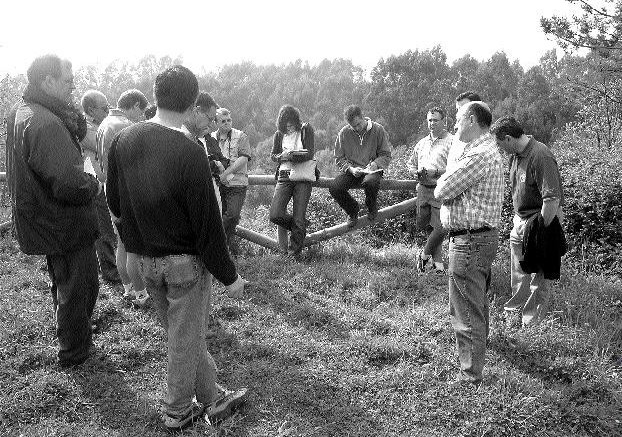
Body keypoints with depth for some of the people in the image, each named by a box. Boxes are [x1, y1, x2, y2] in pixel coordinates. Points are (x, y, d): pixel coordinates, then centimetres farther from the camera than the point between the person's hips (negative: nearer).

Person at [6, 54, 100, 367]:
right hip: (66, 225, -10)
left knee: (64, 283, 26)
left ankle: (72, 337, 46)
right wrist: (94, 186, -15)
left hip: (46, 221, 10)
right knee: (80, 286, 8)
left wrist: (72, 112, -11)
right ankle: (73, 353, 26)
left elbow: (78, 134, 5)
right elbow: (69, 183, -34)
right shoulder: (46, 124, -28)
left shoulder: (23, 113, 6)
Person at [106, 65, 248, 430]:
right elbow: (208, 224, -21)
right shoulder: (189, 152, -24)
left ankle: (212, 398, 34)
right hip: (185, 262, -6)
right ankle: (178, 412, 33)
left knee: (184, 332, 20)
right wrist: (229, 276, -10)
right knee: (186, 338, 13)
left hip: (145, 260, 6)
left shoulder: (123, 141, -4)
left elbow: (115, 203, 6)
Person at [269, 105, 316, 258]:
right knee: (275, 215, -10)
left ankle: (295, 252, 17)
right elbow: (273, 155, 12)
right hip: (284, 177, 3)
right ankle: (300, 227, 20)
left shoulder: (306, 130, -1)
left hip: (303, 177, -3)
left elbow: (309, 154, -10)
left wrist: (290, 156, -20)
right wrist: (281, 156, -11)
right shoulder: (279, 134, 9)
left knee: (298, 219, -2)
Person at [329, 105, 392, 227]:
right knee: (334, 188, -25)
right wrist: (351, 169, -15)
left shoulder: (378, 130, -3)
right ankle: (353, 210, 8)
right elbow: (339, 159, 3)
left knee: (370, 182, -38)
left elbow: (386, 156, 0)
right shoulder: (344, 133, 0)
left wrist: (374, 165, -19)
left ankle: (372, 208, -1)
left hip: (371, 170, -2)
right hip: (351, 171, 2)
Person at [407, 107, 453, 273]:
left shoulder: (452, 142, -4)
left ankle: (425, 254, 13)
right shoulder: (422, 143, 17)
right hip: (423, 189, 6)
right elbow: (410, 163, 25)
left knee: (440, 227, -10)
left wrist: (437, 172, -19)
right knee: (425, 225, 10)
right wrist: (416, 172, 4)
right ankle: (437, 259, 24)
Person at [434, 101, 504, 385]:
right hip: (483, 237, 11)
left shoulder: (478, 155, -19)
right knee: (477, 308, 20)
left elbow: (441, 191, -17)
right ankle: (475, 363, 35)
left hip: (469, 241, -11)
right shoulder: (489, 151, 16)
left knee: (466, 313, -2)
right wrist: (451, 177, -2)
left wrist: (447, 176, 0)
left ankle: (470, 376, 8)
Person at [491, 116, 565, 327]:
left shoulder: (541, 157, -26)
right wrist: (517, 216, 16)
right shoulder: (515, 155, 4)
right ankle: (518, 304, 42)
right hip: (520, 219, 9)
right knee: (518, 271, 22)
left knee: (537, 274, 4)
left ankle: (533, 320, 18)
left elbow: (552, 199, -28)